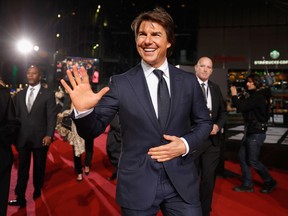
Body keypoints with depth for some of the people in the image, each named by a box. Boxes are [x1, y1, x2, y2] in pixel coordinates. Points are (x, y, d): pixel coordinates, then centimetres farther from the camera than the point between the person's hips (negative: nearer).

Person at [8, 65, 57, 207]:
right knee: (22, 168, 7)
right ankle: (20, 197, 15)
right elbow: (16, 116, 11)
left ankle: (37, 190, 35)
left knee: (39, 167, 14)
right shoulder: (19, 95, 10)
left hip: (40, 138, -3)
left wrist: (49, 135, -16)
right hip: (22, 138, 3)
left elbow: (52, 117, -7)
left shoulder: (48, 95, -2)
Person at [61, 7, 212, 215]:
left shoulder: (188, 80, 0)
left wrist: (186, 144, -9)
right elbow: (93, 130, -4)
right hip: (138, 185, -1)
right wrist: (83, 110, -25)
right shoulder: (120, 83, -5)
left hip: (182, 183, 2)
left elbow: (204, 122, 9)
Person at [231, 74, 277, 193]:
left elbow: (241, 107, -26)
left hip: (257, 133, -9)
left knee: (253, 161, 1)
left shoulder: (258, 96, -19)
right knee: (242, 156, 9)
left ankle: (270, 182, 24)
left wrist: (234, 95, -13)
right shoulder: (253, 95, 11)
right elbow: (244, 108, 12)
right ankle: (247, 185, 20)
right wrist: (239, 97, 1)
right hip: (250, 131, 9)